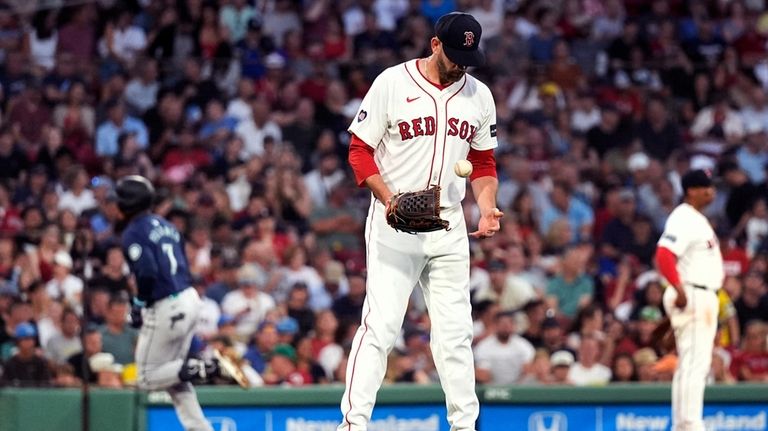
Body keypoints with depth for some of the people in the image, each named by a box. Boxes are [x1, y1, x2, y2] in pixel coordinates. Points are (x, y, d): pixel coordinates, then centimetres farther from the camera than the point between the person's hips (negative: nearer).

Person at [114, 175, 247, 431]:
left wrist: (140, 304, -8)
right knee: (174, 378, 19)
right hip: (190, 299, 9)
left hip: (164, 309, -8)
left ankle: (205, 369, -14)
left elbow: (147, 273, -24)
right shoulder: (166, 226, 15)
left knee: (148, 378, 4)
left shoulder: (134, 232, -11)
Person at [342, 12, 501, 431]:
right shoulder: (392, 83, -5)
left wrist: (487, 206, 0)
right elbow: (360, 150, -4)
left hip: (449, 228, 4)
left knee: (456, 330, 6)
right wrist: (389, 199, -17)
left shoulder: (479, 95, 9)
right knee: (380, 324, -11)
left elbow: (483, 163, 17)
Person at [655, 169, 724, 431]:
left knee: (698, 363, 12)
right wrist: (680, 291, -30)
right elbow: (664, 255, -26)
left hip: (705, 298, 10)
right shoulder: (683, 219, -14)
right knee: (693, 362, -12)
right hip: (691, 297, -10)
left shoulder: (699, 220, 18)